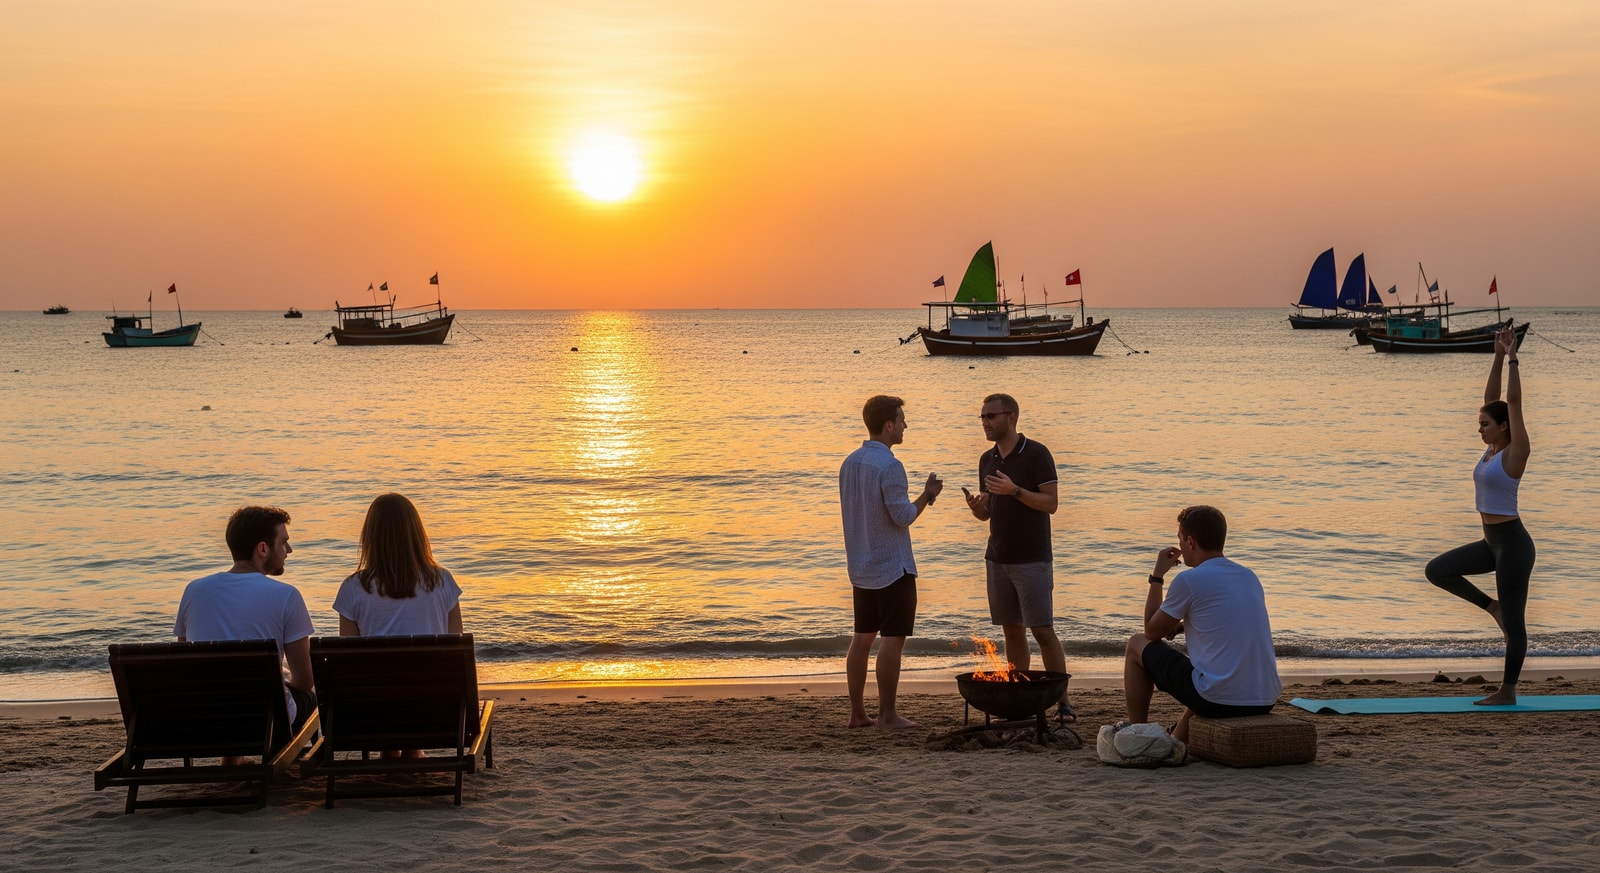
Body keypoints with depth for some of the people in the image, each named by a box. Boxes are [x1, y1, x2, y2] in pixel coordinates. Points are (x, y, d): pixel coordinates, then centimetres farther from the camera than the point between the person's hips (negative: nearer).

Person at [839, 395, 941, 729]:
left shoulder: (849, 463, 8)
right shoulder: (889, 466, -18)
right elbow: (903, 516, -18)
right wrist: (927, 495, -1)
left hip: (861, 567, 8)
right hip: (892, 567, -8)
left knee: (862, 637, 10)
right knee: (893, 638, -3)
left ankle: (857, 712, 13)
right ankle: (886, 714, -1)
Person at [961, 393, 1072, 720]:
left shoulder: (1036, 454, -9)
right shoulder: (987, 460, 11)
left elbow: (1051, 503, -13)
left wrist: (1015, 490, -25)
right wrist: (975, 505, -8)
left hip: (1031, 559, -6)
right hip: (997, 558, 6)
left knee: (1043, 630, -8)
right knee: (1012, 631, 8)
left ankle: (1063, 702, -4)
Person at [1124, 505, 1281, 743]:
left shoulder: (1189, 580, -9)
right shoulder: (1250, 577, 12)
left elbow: (1152, 632, 6)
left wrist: (1157, 576, 13)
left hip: (1219, 700, -7)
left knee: (1137, 645, 15)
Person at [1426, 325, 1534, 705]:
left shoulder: (1515, 452, -13)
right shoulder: (1493, 449, 8)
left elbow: (1514, 403, -19)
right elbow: (1491, 397, 11)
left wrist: (1512, 359, -17)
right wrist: (1498, 357, 7)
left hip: (1513, 544, -9)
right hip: (1492, 542, 9)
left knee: (1514, 622, -1)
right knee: (1437, 570, 5)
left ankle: (1508, 691, 5)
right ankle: (1492, 606, 14)